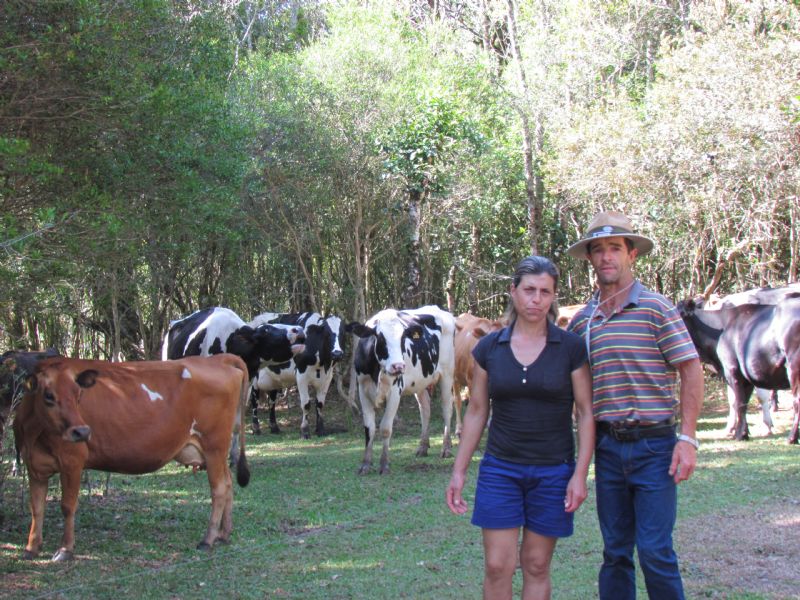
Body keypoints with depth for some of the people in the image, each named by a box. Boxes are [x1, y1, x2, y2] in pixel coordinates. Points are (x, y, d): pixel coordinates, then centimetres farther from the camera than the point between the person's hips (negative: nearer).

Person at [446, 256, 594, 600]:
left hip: (553, 472, -1)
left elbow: (586, 413, -3)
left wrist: (580, 474, -9)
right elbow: (476, 411, 7)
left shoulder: (571, 348, -4)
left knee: (536, 565, 6)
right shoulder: (489, 348, 1)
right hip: (499, 469, 1)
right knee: (497, 566, -2)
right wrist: (458, 471, 5)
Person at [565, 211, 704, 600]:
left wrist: (687, 438, -13)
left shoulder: (655, 308, -4)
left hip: (654, 445, -4)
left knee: (654, 550, -7)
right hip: (608, 447, 5)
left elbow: (691, 371, -6)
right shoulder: (582, 320, 10)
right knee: (615, 552, 11)